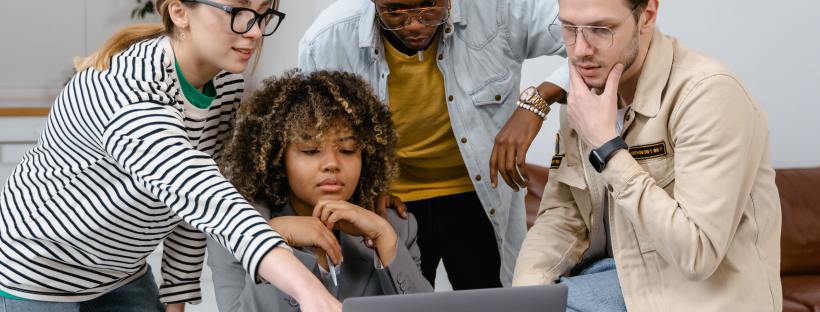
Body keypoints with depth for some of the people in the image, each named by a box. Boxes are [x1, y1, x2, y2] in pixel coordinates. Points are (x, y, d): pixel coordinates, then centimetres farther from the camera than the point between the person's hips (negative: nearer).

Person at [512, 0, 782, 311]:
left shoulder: (709, 93, -21)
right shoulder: (583, 94, 3)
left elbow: (697, 253, -27)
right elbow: (562, 215, 5)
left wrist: (605, 145, -24)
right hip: (618, 272, 7)